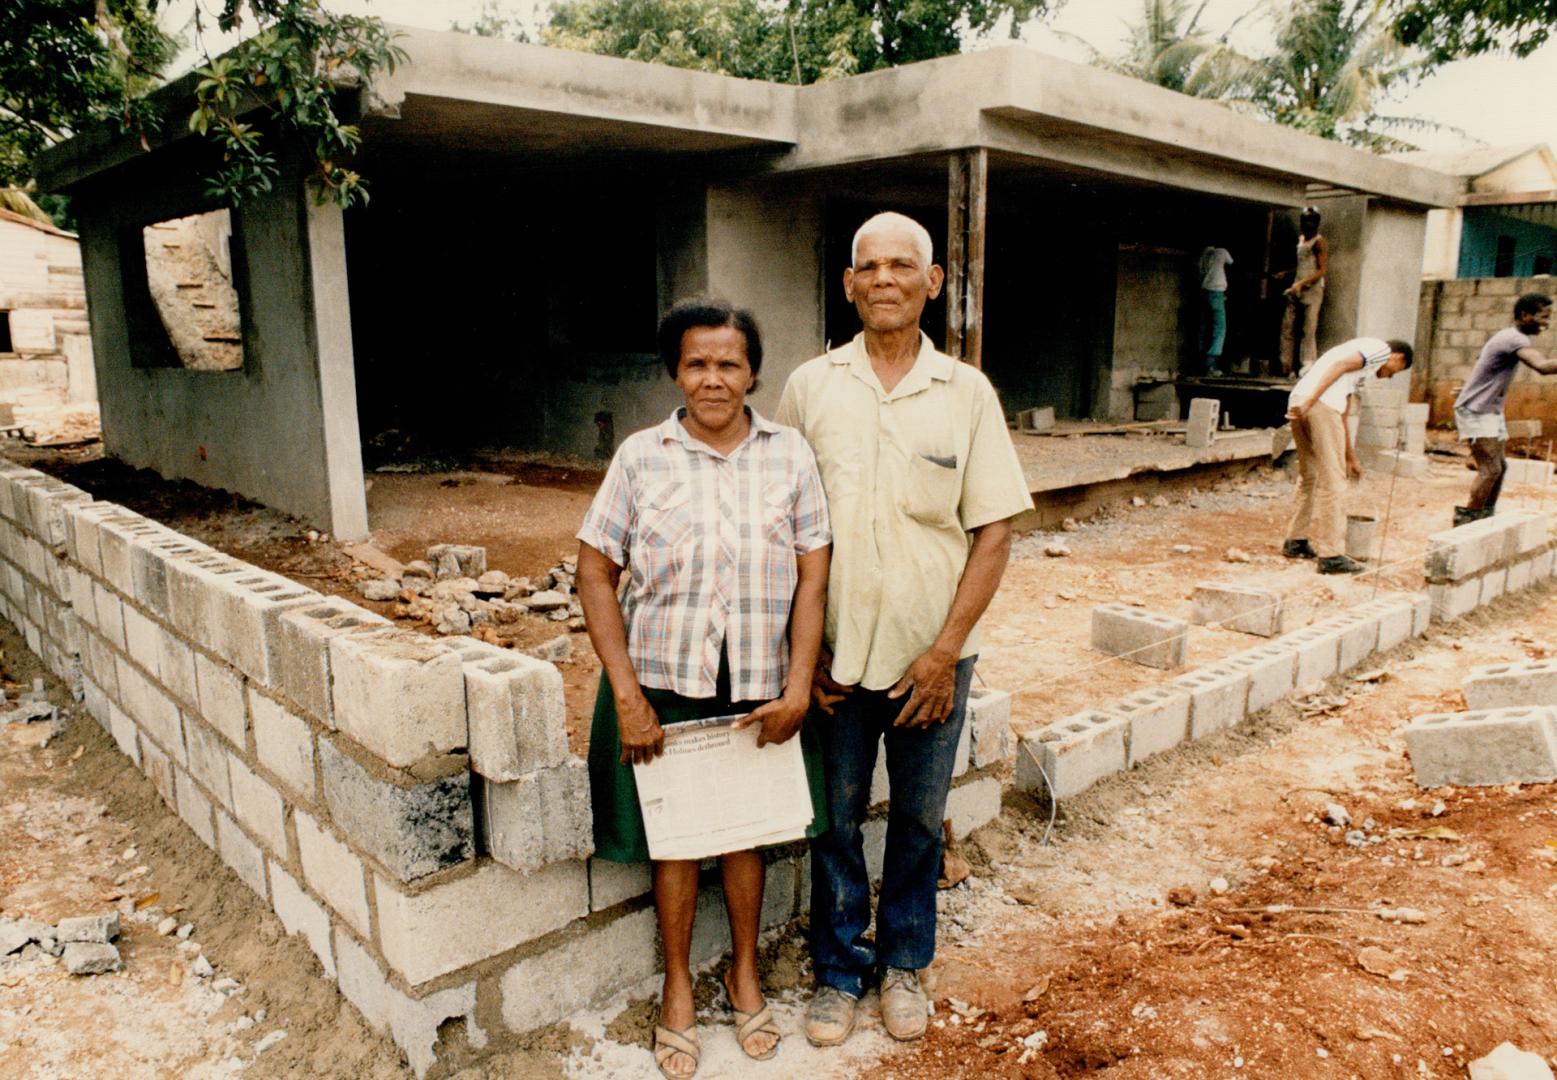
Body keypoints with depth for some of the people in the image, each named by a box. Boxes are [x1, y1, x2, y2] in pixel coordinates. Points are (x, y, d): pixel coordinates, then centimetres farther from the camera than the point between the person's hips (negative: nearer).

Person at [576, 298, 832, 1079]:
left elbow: (813, 575, -3)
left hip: (758, 687, 1)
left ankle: (744, 972, 39)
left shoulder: (789, 456, -2)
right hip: (663, 683, -1)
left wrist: (797, 688, -9)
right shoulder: (641, 456, -4)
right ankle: (678, 987, 34)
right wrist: (626, 697, -9)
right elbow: (595, 574, -4)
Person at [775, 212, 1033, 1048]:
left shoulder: (967, 394, -2)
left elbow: (994, 532, -2)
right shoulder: (810, 386, 0)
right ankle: (838, 968, 32)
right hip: (835, 654, 0)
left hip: (932, 656, 0)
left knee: (919, 819, 14)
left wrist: (946, 650, -9)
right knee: (836, 817, 11)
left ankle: (903, 963, 36)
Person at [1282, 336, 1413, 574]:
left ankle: (1296, 541, 30)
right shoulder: (1381, 349, 9)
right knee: (1330, 480, -4)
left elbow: (1342, 414, 38)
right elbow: (1340, 365, -11)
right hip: (1322, 403, -9)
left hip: (1298, 400, 9)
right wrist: (1311, 400, -22)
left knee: (1310, 476, 21)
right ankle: (1331, 555, -2)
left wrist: (1350, 458, 44)